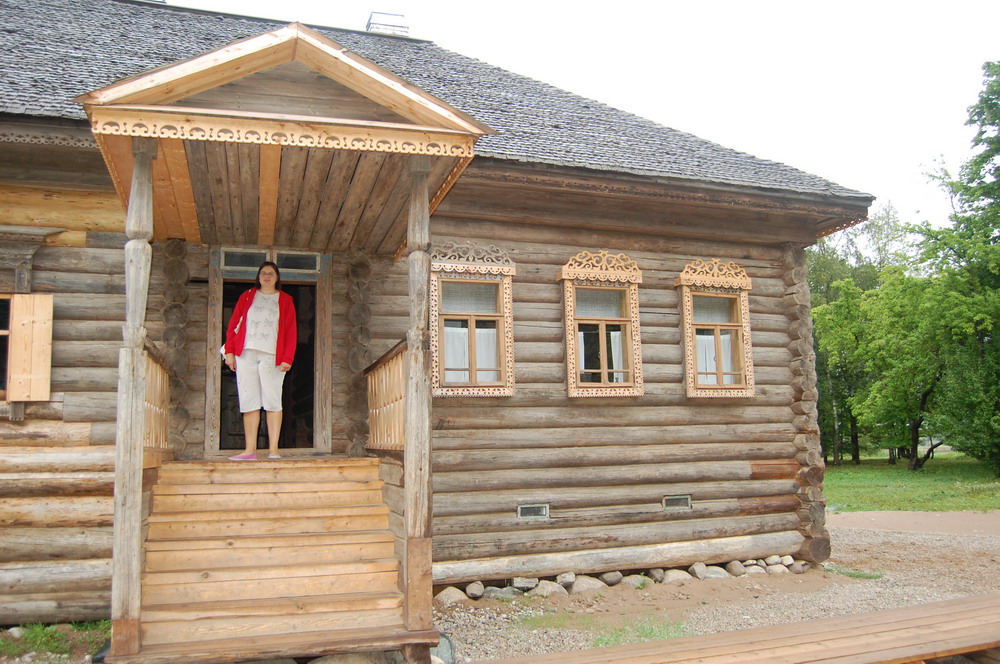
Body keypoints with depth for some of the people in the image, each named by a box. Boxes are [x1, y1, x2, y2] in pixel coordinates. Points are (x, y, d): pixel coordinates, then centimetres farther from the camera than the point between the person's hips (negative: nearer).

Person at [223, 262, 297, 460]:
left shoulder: (285, 300, 10)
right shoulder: (246, 297, 16)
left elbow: (291, 332, 3)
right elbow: (233, 325, 12)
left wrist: (287, 358, -8)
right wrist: (230, 351, 1)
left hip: (272, 356, -2)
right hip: (246, 354, 2)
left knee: (272, 402, -6)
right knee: (249, 402, 0)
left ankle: (273, 449, -5)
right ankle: (250, 450, 1)